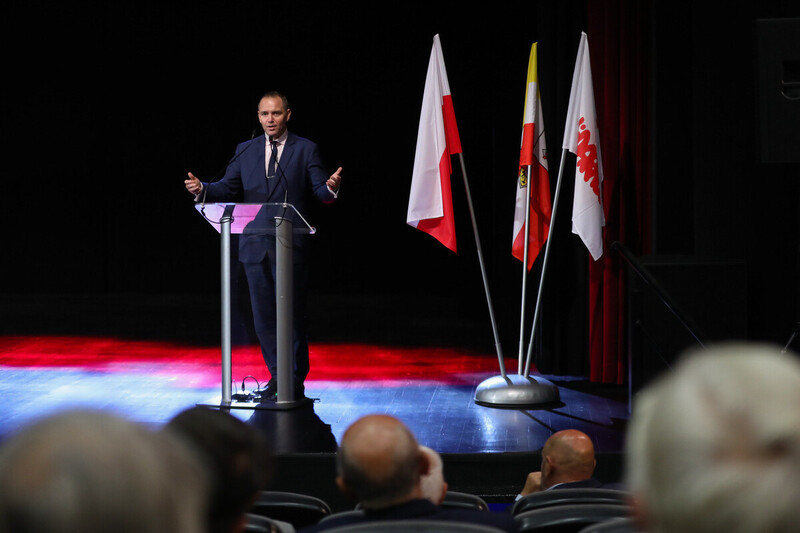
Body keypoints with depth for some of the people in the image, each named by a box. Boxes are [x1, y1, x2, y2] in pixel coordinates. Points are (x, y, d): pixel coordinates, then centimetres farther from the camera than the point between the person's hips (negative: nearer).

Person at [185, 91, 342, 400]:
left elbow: (321, 191, -4)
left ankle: (296, 379, 8)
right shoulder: (245, 151, 12)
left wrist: (331, 188, -27)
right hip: (255, 246, 4)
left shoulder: (305, 150, 3)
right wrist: (202, 190, -14)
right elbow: (227, 189, 5)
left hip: (289, 247, -4)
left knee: (292, 313, -2)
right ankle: (277, 376, 19)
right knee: (263, 315, 8)